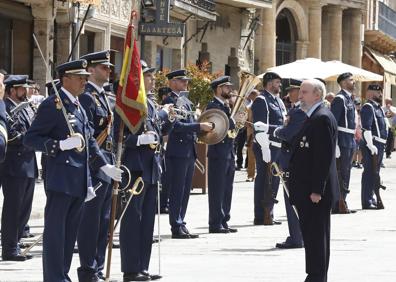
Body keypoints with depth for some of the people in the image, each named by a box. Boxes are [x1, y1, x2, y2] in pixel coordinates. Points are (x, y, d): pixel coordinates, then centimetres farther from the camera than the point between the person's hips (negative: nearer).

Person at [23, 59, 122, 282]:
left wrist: (105, 166, 16)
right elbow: (31, 139, -14)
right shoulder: (52, 105, -10)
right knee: (55, 230, -4)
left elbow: (89, 140, 24)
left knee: (71, 231, 13)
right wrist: (62, 144, -24)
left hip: (80, 181, 9)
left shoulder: (79, 106, 17)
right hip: (61, 179, -9)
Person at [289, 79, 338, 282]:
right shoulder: (313, 117, 17)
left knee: (317, 236, -6)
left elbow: (324, 156, -20)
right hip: (306, 190, 10)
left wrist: (317, 190, -22)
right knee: (310, 236, 13)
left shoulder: (322, 118, -15)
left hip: (315, 191, -10)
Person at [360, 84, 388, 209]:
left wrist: (382, 145, 22)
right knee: (369, 172, -8)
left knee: (374, 173, 15)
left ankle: (371, 199, 22)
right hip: (372, 145, -10)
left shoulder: (378, 108, 19)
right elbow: (366, 128, -21)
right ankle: (367, 202, -8)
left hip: (379, 145, 10)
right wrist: (371, 145, -26)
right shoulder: (368, 107, -12)